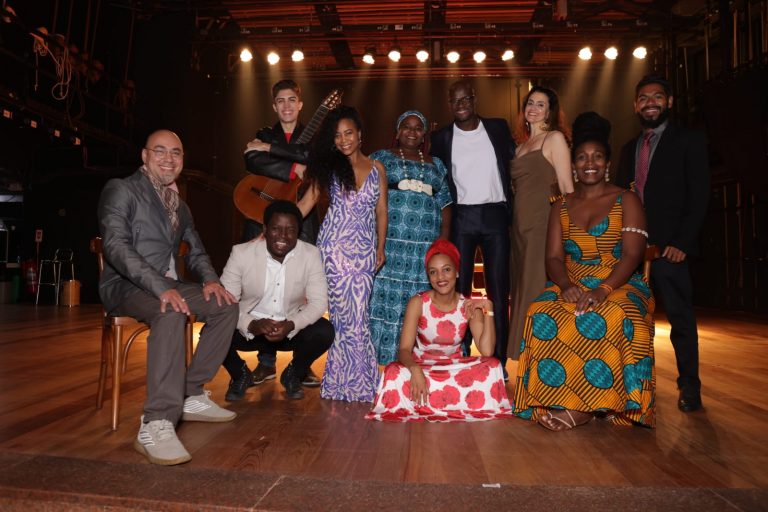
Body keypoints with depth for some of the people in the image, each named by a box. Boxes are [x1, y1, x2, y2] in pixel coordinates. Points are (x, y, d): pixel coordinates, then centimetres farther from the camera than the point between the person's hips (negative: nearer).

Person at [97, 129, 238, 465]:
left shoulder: (180, 206, 20)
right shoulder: (120, 190, -4)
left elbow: (196, 251, 22)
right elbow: (116, 246, -18)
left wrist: (210, 279, -3)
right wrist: (160, 287, -31)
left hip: (166, 285, 8)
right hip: (125, 286, -8)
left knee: (226, 306, -8)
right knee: (172, 312, -37)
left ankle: (191, 395, -3)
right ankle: (156, 425, -39)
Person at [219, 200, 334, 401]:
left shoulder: (311, 254, -12)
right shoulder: (241, 253, -14)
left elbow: (319, 301, -13)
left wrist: (291, 325, -31)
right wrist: (251, 325, -35)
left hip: (291, 328, 1)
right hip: (249, 328, 0)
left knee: (324, 332, -27)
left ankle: (293, 374, 7)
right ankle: (240, 375, 8)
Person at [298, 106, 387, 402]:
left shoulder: (377, 169, 11)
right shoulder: (329, 167, 7)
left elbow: (381, 212, 13)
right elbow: (305, 204, 5)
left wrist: (380, 248, 7)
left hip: (364, 249, 1)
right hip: (335, 245, -1)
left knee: (356, 313, -2)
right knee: (345, 312, -3)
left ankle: (347, 381, 13)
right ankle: (356, 381, 11)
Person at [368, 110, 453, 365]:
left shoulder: (435, 164, 19)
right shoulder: (381, 157, 11)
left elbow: (445, 206, 15)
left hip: (426, 248, 3)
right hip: (391, 244, -2)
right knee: (387, 300, -5)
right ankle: (386, 364, 3)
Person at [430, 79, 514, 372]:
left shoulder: (498, 128, 7)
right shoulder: (441, 137, 6)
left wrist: (512, 208, 1)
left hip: (495, 215, 0)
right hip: (461, 218, 0)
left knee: (498, 290, 3)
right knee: (458, 289, 3)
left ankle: (498, 360, 12)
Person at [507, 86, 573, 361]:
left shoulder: (555, 138, 0)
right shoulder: (522, 145, 20)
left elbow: (567, 186, -7)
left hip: (544, 223, -7)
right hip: (520, 224, 7)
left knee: (539, 291, -6)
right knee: (523, 290, 9)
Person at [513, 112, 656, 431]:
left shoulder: (626, 201, 4)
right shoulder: (561, 207, 14)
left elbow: (632, 254, -9)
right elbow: (554, 257, 4)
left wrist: (602, 291, -26)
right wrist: (567, 286, -19)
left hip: (619, 286, -2)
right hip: (572, 285, 3)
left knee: (613, 317, -37)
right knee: (542, 315, -30)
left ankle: (582, 406, -26)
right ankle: (570, 401, -24)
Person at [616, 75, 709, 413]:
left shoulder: (688, 142, 4)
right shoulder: (629, 149, 19)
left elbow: (699, 198, -3)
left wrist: (682, 243, -13)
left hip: (668, 248, -4)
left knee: (681, 319, 1)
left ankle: (689, 388, 13)